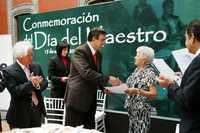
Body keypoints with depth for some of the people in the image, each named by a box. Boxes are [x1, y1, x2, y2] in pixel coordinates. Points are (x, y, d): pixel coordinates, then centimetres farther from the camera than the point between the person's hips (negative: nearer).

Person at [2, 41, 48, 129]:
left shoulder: (36, 67, 4)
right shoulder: (8, 71, -13)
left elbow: (45, 83, 4)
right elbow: (14, 91, -20)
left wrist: (37, 84, -17)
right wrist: (31, 83, -26)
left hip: (37, 110, 5)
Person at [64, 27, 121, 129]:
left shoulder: (98, 55, 12)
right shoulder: (80, 51, -14)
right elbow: (86, 73, -26)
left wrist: (103, 87, 3)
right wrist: (108, 79, -26)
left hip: (90, 100, 7)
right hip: (77, 98, -7)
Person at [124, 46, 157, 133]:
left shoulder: (150, 73, -15)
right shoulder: (137, 70, 7)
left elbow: (153, 94, -19)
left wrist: (137, 91, -28)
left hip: (141, 110, -7)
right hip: (132, 108, 7)